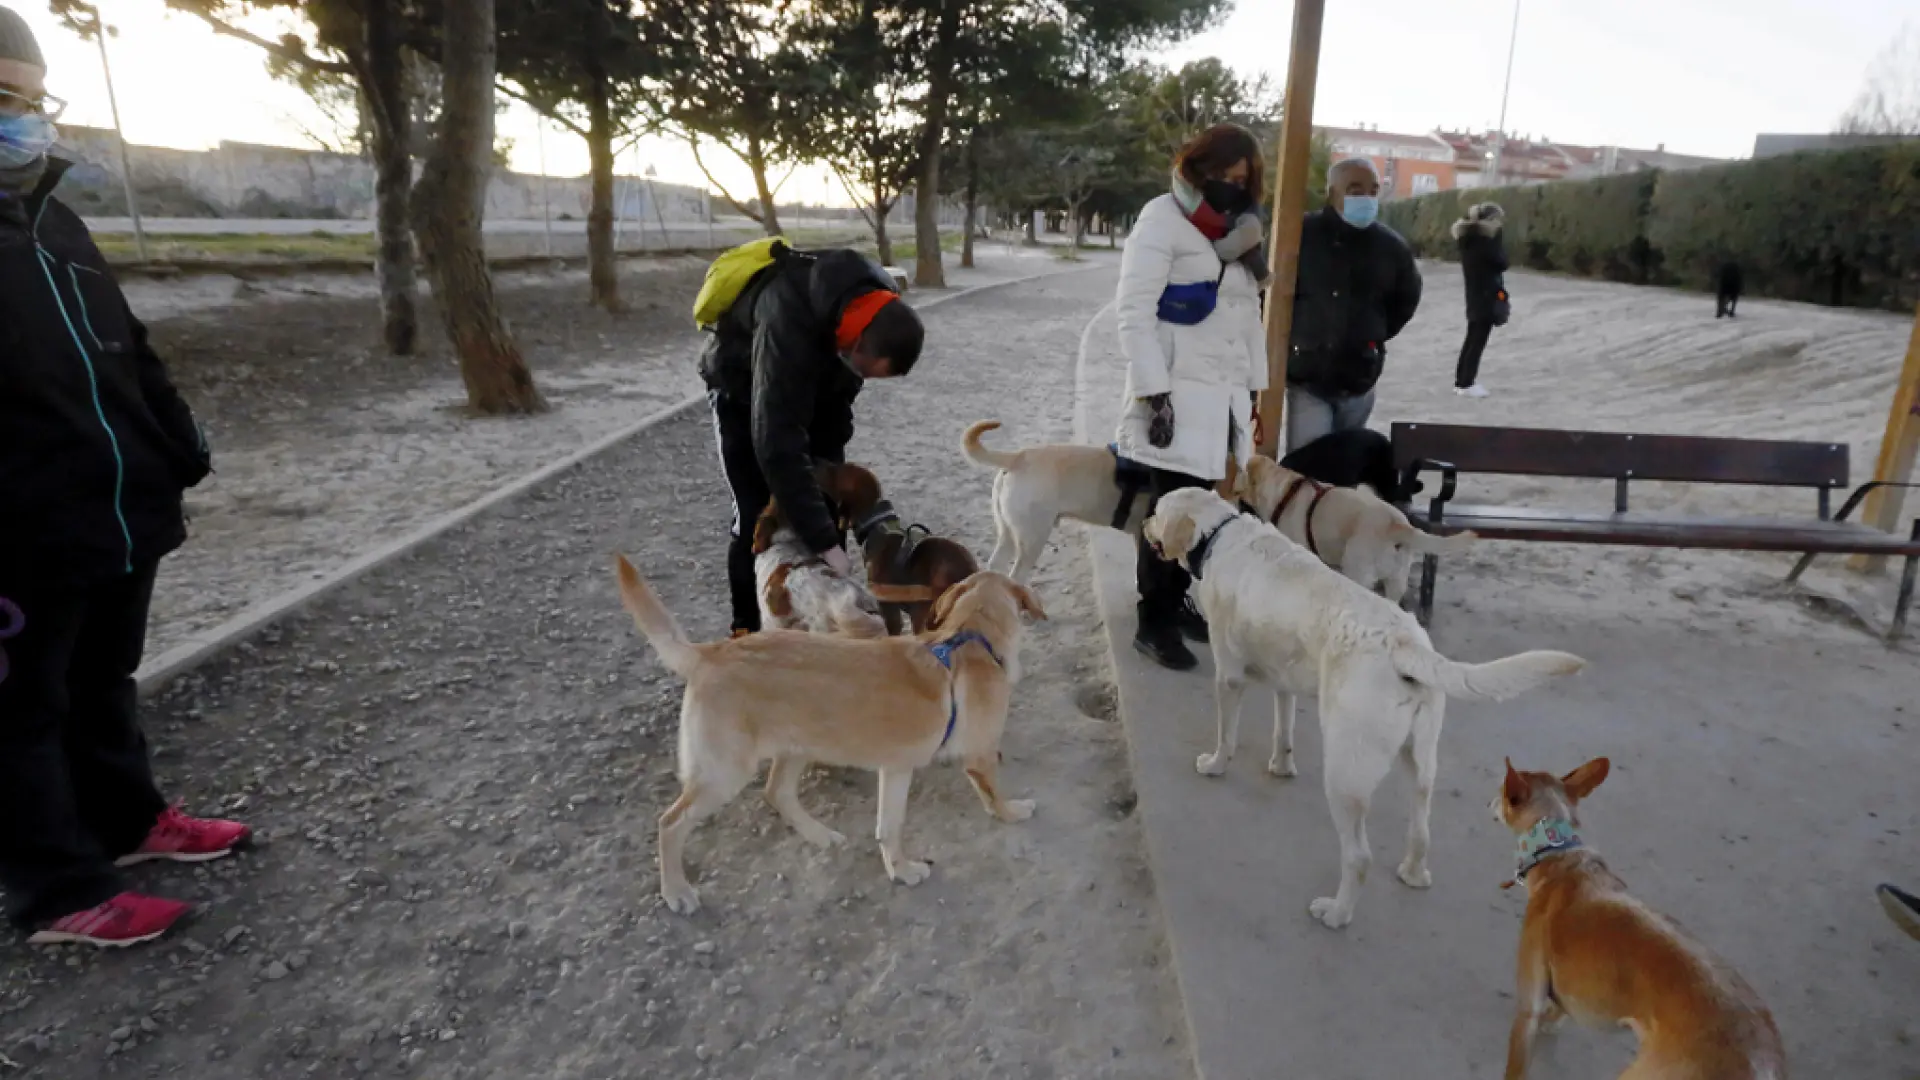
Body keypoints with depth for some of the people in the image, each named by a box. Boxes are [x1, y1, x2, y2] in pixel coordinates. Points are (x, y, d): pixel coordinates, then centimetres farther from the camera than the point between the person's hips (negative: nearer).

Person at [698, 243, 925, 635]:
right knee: (757, 514, -10)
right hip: (742, 393, -6)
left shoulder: (873, 299, -23)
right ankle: (749, 628, 7)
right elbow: (777, 444, -45)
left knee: (828, 502, 1)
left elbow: (843, 381, -2)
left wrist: (831, 451, -7)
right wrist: (825, 543, -44)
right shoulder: (788, 322, -44)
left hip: (810, 386, 6)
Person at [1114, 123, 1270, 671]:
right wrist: (1154, 394, -18)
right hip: (1178, 393, -6)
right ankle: (1153, 623, 6)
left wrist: (1255, 389, 15)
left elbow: (1249, 311, 20)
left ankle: (1174, 601, 23)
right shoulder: (1163, 219, -5)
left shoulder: (1238, 227, 18)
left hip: (1227, 395, 7)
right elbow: (1134, 312, -12)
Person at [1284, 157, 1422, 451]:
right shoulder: (1300, 235, -10)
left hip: (1359, 379, 4)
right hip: (1307, 374, -3)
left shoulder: (1391, 246, 1)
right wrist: (1288, 339, 2)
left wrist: (1376, 336, 14)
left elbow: (1407, 298, 19)